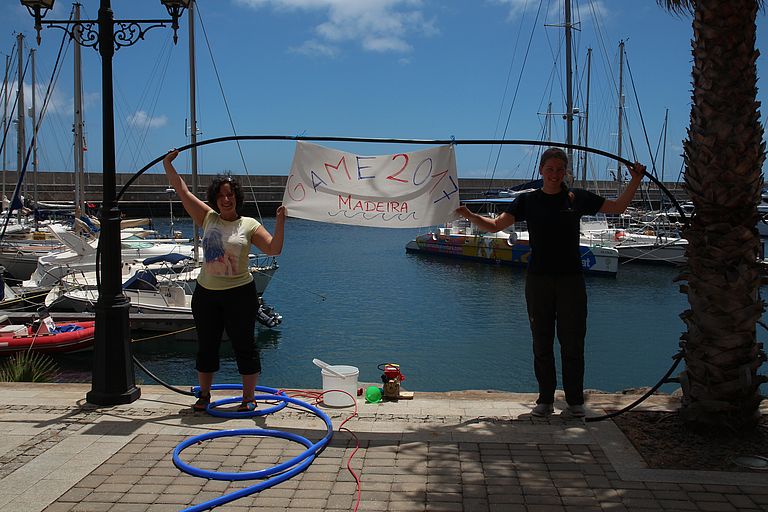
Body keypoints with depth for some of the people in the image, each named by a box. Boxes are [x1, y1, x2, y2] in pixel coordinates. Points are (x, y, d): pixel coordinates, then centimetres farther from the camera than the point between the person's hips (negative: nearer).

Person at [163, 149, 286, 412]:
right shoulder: (208, 218, 3)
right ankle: (204, 395, 29)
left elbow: (274, 249, -12)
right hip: (206, 293, 3)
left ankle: (249, 397, 15)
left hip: (240, 294, -3)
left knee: (244, 346, 3)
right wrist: (167, 164, 0)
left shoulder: (249, 225, -4)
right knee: (206, 346, 13)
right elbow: (182, 191, 3)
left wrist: (280, 223, -23)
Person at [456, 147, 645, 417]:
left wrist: (635, 181, 2)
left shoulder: (578, 198, 5)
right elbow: (495, 225, -3)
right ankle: (545, 400, 16)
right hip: (539, 279, 0)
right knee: (542, 343, 5)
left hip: (571, 279, 0)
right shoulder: (528, 201, 2)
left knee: (573, 343, 2)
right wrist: (468, 214, -18)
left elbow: (618, 206, 14)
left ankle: (575, 400, 15)